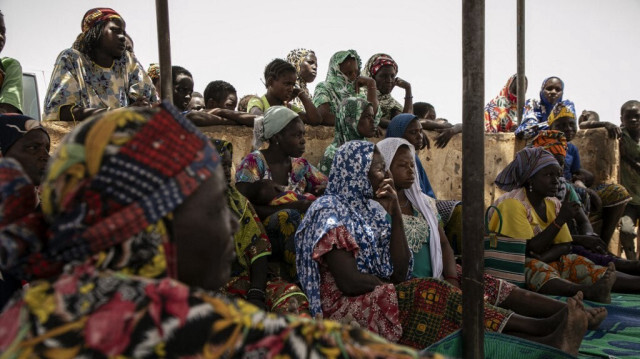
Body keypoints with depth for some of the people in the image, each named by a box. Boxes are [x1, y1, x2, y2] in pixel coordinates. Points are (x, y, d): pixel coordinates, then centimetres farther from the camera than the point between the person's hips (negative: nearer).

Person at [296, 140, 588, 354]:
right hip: (346, 310, -7)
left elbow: (399, 273, 2)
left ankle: (543, 338, -29)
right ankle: (541, 334, -25)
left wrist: (395, 213, -4)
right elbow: (349, 283, -20)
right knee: (432, 295, -25)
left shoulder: (371, 208, 14)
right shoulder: (329, 212, -10)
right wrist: (388, 283, -3)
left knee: (436, 297, -17)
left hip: (380, 300, 8)